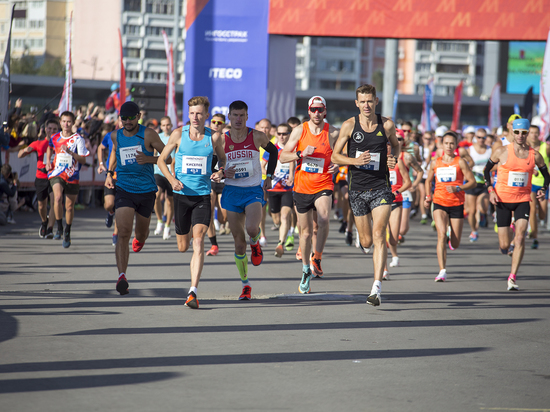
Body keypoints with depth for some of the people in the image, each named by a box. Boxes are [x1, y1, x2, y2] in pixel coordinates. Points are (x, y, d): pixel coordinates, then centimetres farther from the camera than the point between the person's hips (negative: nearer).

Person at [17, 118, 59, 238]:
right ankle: (44, 222, 42)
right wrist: (25, 150, -13)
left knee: (54, 202, -21)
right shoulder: (38, 144, 9)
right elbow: (20, 155, 11)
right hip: (41, 177, 2)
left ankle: (50, 229, -22)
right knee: (42, 206, 12)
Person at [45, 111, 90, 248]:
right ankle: (59, 228, -12)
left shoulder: (78, 139, -7)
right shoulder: (55, 138, 3)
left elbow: (83, 160, -11)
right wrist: (48, 161, 11)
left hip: (72, 176, -1)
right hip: (57, 174, 1)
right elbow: (50, 148, 27)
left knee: (69, 206, 8)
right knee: (58, 198, -26)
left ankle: (67, 233, 29)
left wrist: (70, 152, -25)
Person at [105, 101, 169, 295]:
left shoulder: (148, 134, -7)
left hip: (146, 191, 0)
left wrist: (149, 159, -22)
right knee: (123, 233, -18)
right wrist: (109, 173, 19)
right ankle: (122, 276, -23)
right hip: (123, 190, 0)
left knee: (141, 234, 18)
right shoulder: (116, 136, 4)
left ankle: (139, 239, 58)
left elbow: (168, 157, -6)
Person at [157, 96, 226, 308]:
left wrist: (220, 171, -3)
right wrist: (172, 179, -11)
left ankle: (193, 292, -19)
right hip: (182, 194, 1)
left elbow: (222, 158, 19)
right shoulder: (179, 134, -2)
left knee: (198, 241, -16)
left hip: (203, 195, -1)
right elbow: (161, 159, 6)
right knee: (183, 246, 9)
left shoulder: (214, 137, -1)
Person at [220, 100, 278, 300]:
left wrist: (269, 176, 11)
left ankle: (255, 242, 11)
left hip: (254, 190, -1)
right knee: (239, 241, 2)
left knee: (251, 228, -28)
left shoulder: (257, 137, -4)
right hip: (232, 192, 1)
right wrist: (222, 173, -13)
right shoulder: (221, 140, -2)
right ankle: (245, 285, 15)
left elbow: (273, 151, 16)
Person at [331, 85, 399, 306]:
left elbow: (396, 145, 19)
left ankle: (376, 288, -20)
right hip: (358, 189, 1)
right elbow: (335, 155, 3)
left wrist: (393, 159, -4)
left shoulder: (387, 125, 0)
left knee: (379, 236, -16)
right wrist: (355, 160, -16)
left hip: (381, 188, -1)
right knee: (366, 242, 7)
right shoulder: (349, 126, -3)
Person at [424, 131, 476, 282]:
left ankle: (451, 234, 43)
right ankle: (442, 271, -21)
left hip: (457, 204, -1)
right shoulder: (435, 163, 7)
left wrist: (457, 188, -17)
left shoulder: (460, 162, -1)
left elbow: (472, 182, -2)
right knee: (441, 235, -20)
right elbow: (428, 181, 22)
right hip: (439, 203, 1)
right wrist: (428, 196, 6)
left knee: (455, 244, 4)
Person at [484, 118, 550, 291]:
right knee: (504, 246, -2)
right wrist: (490, 190, -6)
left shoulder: (535, 155, 0)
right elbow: (487, 169, 8)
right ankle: (506, 248, 39)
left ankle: (512, 278, -13)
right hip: (503, 199, -1)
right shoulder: (501, 152, -4)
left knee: (520, 236, -19)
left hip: (523, 200, 1)